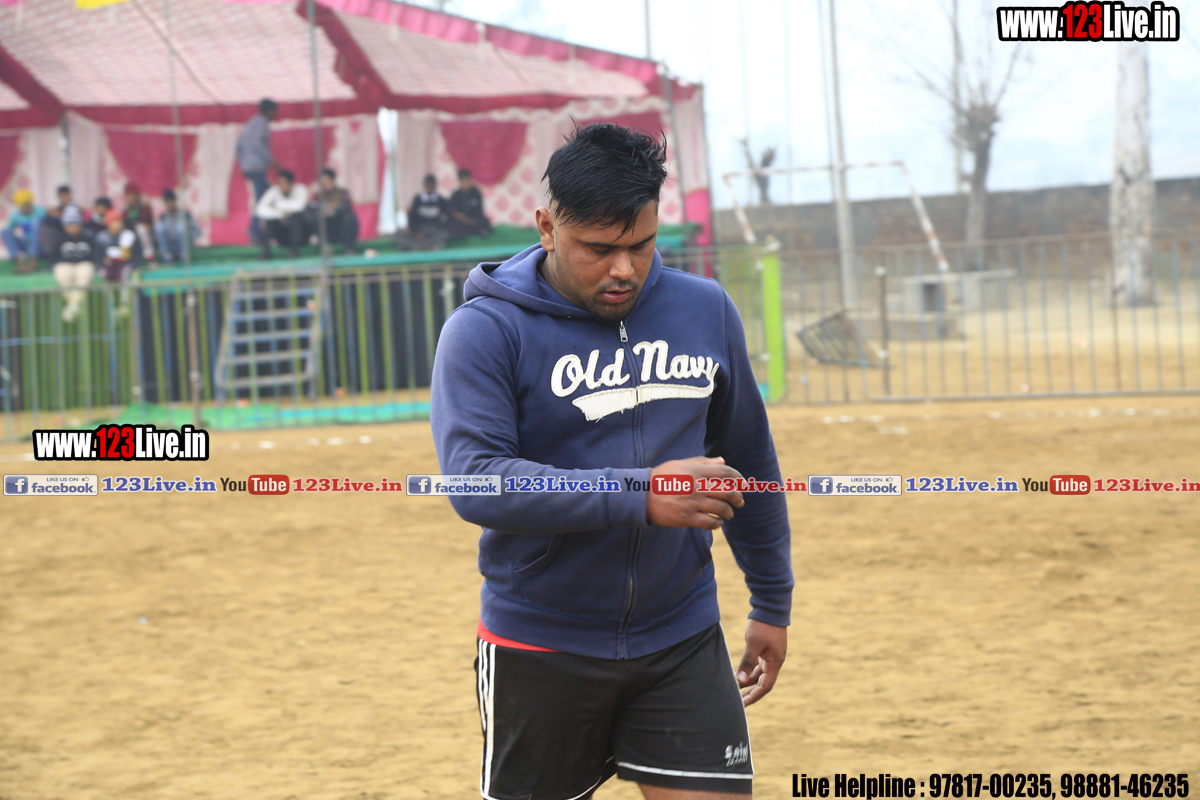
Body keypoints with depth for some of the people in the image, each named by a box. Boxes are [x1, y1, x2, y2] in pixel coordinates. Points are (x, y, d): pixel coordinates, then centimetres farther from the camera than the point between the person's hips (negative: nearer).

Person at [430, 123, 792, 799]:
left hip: (683, 643, 3)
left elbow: (749, 461, 15)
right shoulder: (484, 330, -10)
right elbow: (475, 480, -22)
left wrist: (773, 601, 18)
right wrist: (639, 495, -29)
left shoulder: (707, 311, 5)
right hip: (541, 651, -3)